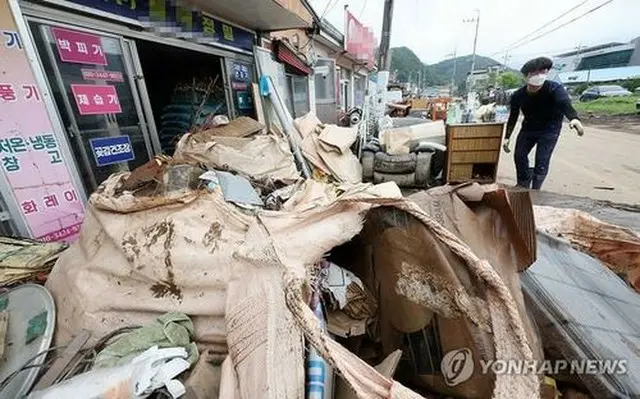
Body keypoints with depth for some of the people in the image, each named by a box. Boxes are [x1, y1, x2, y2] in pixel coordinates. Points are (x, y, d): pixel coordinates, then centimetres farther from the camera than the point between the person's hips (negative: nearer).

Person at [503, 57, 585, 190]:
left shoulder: (554, 89, -24)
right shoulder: (518, 95, -13)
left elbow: (565, 103, -44)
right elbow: (513, 117, 0)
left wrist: (574, 118, -66)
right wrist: (507, 137, -3)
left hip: (549, 130, -4)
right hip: (528, 128, 4)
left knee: (542, 161, -11)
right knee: (519, 155, 2)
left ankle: (535, 191, 5)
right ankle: (523, 186, 26)